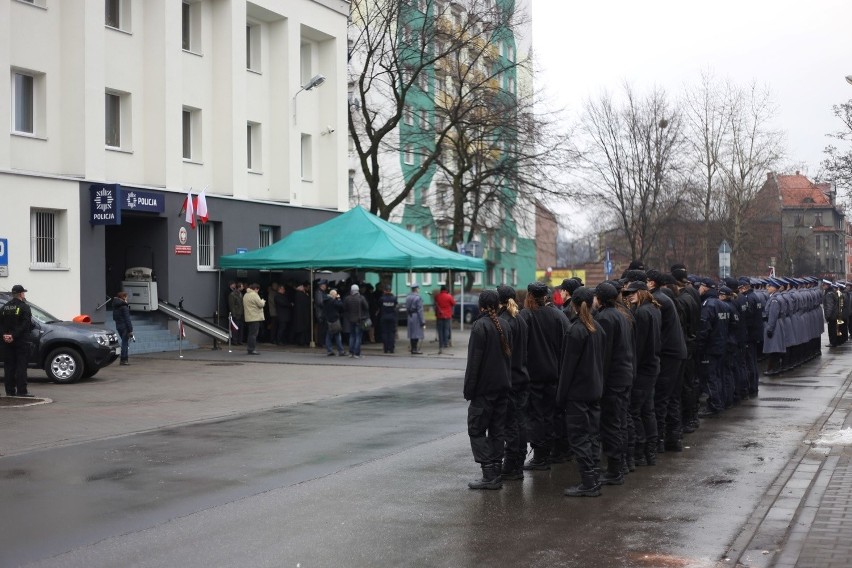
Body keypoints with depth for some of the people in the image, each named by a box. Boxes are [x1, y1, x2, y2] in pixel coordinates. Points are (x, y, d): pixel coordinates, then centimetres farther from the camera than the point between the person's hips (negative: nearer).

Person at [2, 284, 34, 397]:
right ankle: (21, 391, -6)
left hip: (8, 342, 6)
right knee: (21, 366, -4)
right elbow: (25, 325, -17)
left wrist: (5, 334, -4)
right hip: (21, 341, -6)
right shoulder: (24, 307, -9)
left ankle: (10, 391, 9)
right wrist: (14, 336, -16)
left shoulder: (4, 307, 10)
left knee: (9, 366, 9)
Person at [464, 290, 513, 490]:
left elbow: (474, 360, -14)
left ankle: (489, 475, -9)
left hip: (484, 387, -7)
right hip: (503, 386, 7)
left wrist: (469, 389, -10)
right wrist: (507, 380, 17)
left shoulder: (480, 326, -13)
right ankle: (496, 473, 11)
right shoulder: (504, 325, 8)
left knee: (476, 429, -2)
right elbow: (510, 354, 12)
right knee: (497, 430, 11)